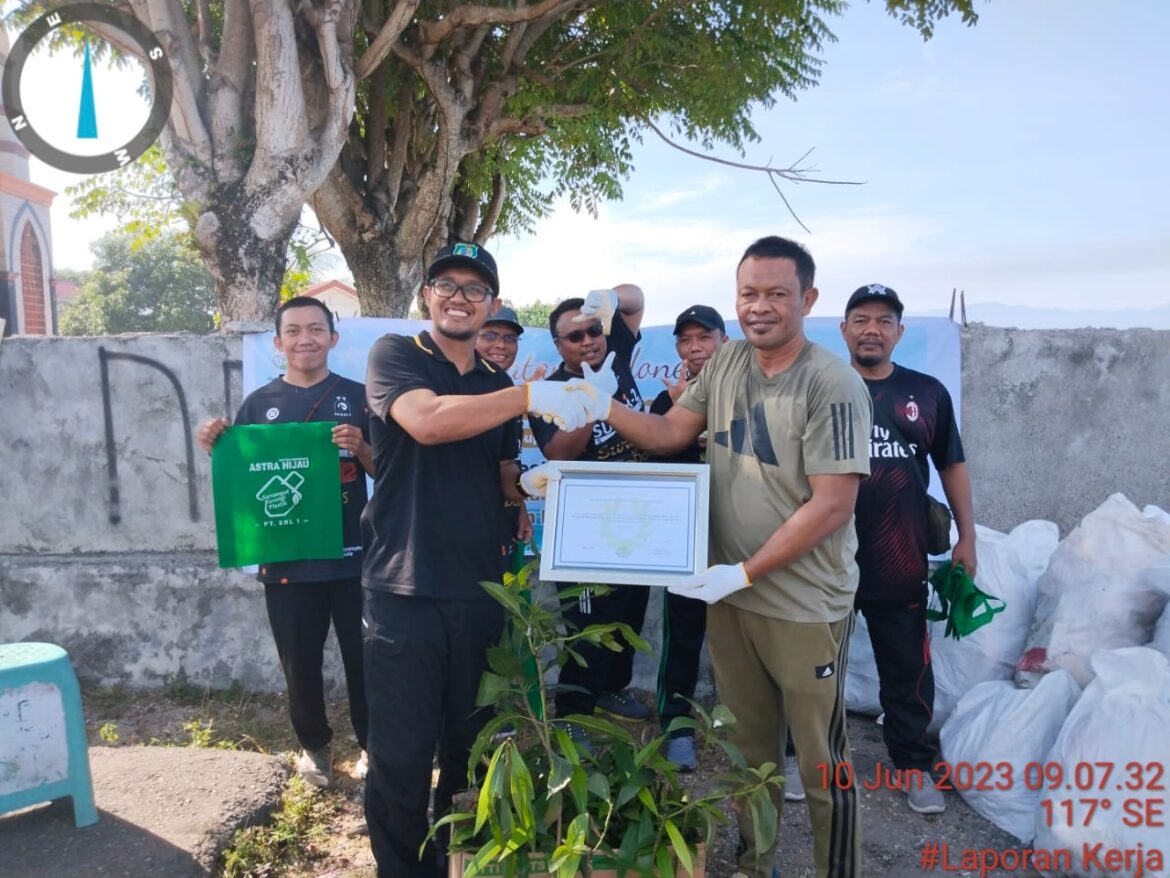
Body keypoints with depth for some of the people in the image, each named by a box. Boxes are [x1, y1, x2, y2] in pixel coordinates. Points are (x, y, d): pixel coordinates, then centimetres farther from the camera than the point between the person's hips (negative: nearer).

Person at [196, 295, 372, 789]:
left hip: (352, 556, -1)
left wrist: (360, 448, -18)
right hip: (285, 559, 2)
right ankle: (314, 746, 34)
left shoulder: (357, 397, 2)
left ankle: (370, 745, 27)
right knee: (300, 663, 12)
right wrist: (213, 448, -8)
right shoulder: (258, 404, 6)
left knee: (363, 657, 7)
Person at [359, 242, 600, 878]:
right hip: (405, 589, -5)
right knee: (402, 755, 3)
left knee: (470, 747, 16)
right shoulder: (394, 355, -4)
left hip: (481, 589, 5)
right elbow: (426, 421, -24)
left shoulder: (498, 388, 13)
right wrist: (531, 395, -26)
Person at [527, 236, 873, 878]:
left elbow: (831, 507, -20)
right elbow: (668, 434, 8)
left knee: (821, 764, 9)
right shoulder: (727, 363, 4)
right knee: (750, 750, 21)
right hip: (730, 594, 6)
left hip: (804, 607, -6)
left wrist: (744, 573, -21)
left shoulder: (832, 386, -17)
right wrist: (604, 409, -8)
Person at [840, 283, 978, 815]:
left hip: (901, 567, 1)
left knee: (908, 673, 12)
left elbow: (952, 467, 11)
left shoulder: (927, 393, 4)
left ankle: (913, 764, 30)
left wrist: (967, 538, 7)